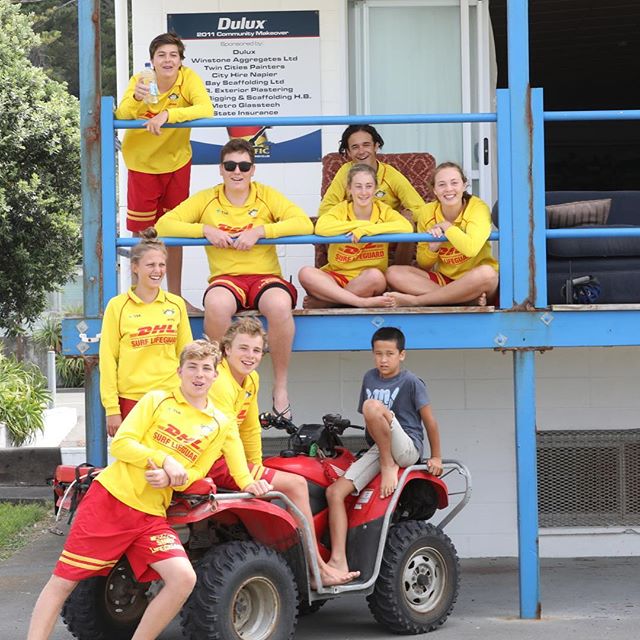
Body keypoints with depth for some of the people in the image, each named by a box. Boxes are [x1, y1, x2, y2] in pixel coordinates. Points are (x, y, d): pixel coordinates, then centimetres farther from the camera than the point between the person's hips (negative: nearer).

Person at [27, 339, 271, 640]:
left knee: (184, 578, -18)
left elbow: (196, 472, 8)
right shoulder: (157, 400, 1)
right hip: (110, 497, -2)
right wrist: (165, 460, -18)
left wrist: (171, 478, -14)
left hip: (151, 515, 3)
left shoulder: (220, 425, 7)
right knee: (62, 581, -3)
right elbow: (120, 443, -5)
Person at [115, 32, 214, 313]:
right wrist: (135, 98, -50)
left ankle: (175, 296, 22)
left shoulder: (189, 78, -17)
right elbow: (121, 117, -29)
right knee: (143, 233, 2)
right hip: (142, 164, -1)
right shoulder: (140, 81, -16)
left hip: (176, 163, 1)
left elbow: (206, 110, -32)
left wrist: (166, 115, -42)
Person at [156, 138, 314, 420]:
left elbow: (304, 224, -5)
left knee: (280, 305, -37)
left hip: (265, 277, 0)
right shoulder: (206, 199, 11)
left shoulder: (267, 196, 8)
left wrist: (259, 231, -14)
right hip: (226, 279, 0)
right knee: (216, 305, -38)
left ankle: (281, 386, -19)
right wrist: (206, 230, -10)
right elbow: (163, 225, 3)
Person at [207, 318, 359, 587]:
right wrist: (250, 478, -28)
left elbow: (250, 429, 15)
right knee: (295, 484, -11)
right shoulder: (221, 383, -20)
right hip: (211, 462, -10)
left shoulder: (251, 380, 11)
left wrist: (258, 470, 9)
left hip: (224, 457, 10)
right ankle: (318, 570, -5)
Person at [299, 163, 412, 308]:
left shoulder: (383, 210, 1)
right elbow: (321, 228, -22)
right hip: (337, 276, 1)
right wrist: (361, 224, -18)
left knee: (374, 275, -36)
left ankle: (318, 302, -20)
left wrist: (366, 229, -24)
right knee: (305, 273, -28)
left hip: (367, 280, -1)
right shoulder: (341, 209, 0)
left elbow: (407, 227, -20)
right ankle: (363, 302, -31)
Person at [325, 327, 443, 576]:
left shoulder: (411, 382, -1)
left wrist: (436, 457, -1)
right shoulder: (370, 378, 15)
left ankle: (389, 466, -16)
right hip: (376, 449, 6)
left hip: (407, 448, -6)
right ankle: (338, 561, -23)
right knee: (334, 492, -17)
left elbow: (429, 420, -1)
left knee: (372, 405, -32)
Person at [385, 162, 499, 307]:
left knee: (486, 273, -39)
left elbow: (471, 249, -33)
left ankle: (415, 300, -26)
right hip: (444, 280, 5)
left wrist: (445, 225, -18)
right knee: (393, 273, -16)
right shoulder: (427, 212, -1)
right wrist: (432, 248, -15)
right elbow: (423, 265, 7)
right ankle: (469, 299, -26)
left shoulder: (477, 207, -13)